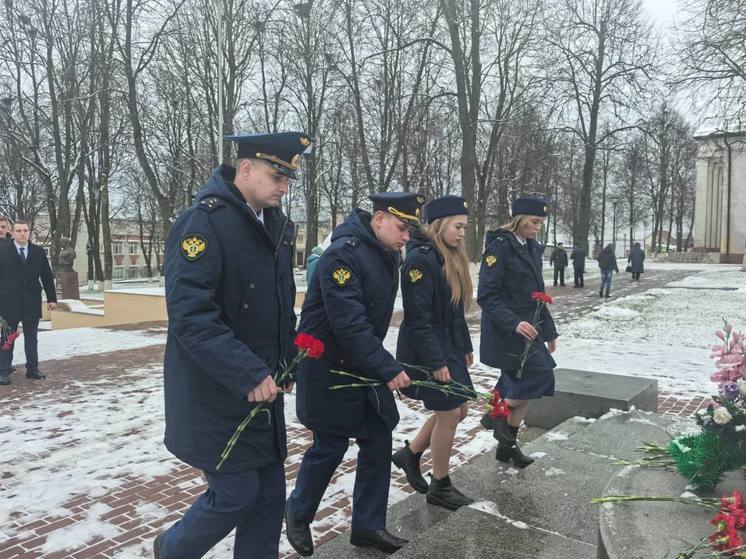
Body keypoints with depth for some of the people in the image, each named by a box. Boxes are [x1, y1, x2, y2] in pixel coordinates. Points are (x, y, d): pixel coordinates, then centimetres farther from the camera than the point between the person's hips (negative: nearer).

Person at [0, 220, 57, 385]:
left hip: (32, 302, 2)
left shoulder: (38, 251, 6)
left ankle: (32, 369, 17)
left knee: (32, 338, 9)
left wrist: (52, 298, 5)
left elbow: (47, 276, 7)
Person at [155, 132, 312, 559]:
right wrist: (249, 375, -25)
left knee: (269, 494, 12)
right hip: (215, 394, -7)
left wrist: (286, 360, 8)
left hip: (263, 389, 7)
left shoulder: (278, 226, 7)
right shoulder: (202, 222, -18)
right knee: (236, 494, 3)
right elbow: (191, 317, -24)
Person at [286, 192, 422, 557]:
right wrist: (388, 369, -29)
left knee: (378, 441, 9)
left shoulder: (387, 255, 4)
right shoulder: (342, 254, -23)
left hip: (366, 367, 8)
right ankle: (298, 513, 33)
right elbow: (349, 324, -30)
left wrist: (381, 365, 11)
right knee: (331, 446, 5)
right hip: (328, 369, -8)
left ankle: (367, 526, 26)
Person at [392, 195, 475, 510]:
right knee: (449, 414, 1)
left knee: (459, 409, 15)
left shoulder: (452, 258, 9)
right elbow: (417, 318, -22)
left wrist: (465, 347, 15)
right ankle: (440, 487, 20)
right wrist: (435, 362, -21)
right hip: (428, 352, -9)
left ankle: (410, 454, 32)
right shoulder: (420, 259, -19)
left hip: (450, 347, 9)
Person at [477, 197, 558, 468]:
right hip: (507, 331, -8)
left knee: (520, 389, 10)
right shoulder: (499, 247, -13)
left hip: (528, 328, 8)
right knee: (541, 375, -13)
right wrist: (514, 323, -27)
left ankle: (507, 445, 24)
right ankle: (496, 414, 6)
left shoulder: (532, 248, 11)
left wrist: (549, 331, 19)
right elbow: (486, 296, -18)